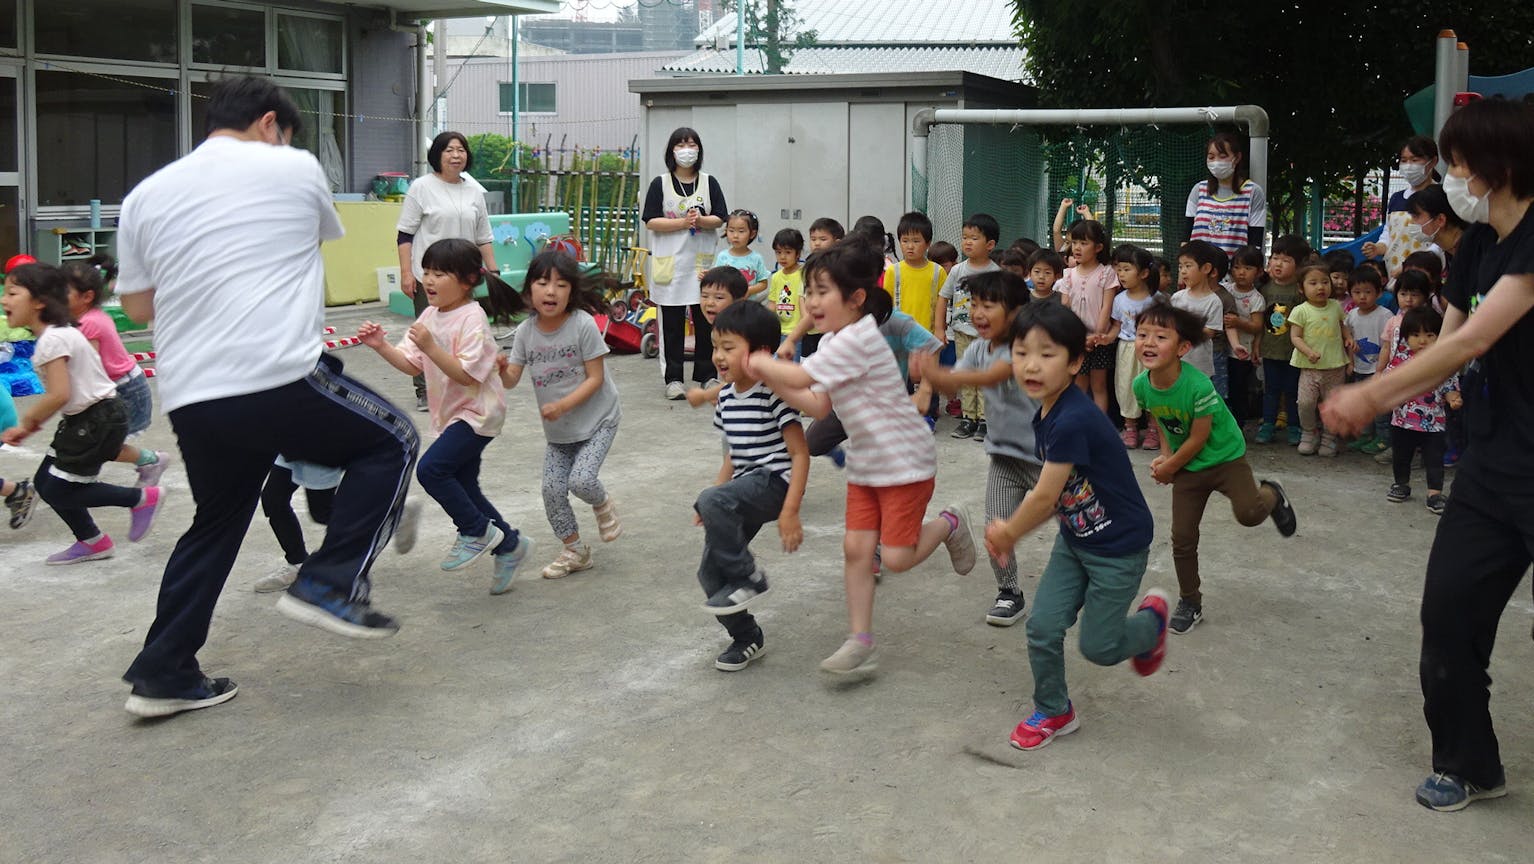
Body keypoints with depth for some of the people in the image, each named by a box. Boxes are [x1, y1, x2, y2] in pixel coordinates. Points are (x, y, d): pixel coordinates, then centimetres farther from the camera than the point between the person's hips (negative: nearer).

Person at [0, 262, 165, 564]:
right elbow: (61, 393, 14)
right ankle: (91, 541, 23)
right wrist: (28, 425, 9)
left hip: (100, 420, -10)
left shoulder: (52, 340, -19)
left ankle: (142, 498, 6)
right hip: (83, 419, 10)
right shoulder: (59, 333, 11)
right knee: (45, 483, 11)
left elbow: (59, 395, -26)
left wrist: (27, 420, -9)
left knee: (60, 491, -3)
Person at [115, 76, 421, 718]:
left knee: (215, 526, 22)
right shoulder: (294, 169, 3)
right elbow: (326, 233, 23)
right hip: (281, 382, -5)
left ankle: (163, 673, 23)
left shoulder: (147, 195, 12)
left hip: (188, 399, 5)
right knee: (391, 443, 16)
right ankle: (330, 586, 5)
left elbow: (137, 306, 18)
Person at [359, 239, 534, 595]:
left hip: (477, 413, -9)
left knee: (431, 468, -22)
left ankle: (478, 531, -4)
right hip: (451, 415, 9)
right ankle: (509, 545, 29)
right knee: (463, 487, 13)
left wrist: (430, 346, -32)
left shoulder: (472, 318, -19)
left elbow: (467, 375, -26)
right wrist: (381, 346, -12)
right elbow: (411, 365, 3)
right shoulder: (431, 315, 6)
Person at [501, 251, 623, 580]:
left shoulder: (583, 325, -20)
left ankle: (603, 505, 16)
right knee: (552, 490, 0)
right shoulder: (526, 333, -6)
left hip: (597, 420, -5)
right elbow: (512, 380, -5)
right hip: (558, 429, 5)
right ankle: (575, 551, 21)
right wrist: (501, 370, -28)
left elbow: (595, 378, -18)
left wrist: (563, 405, -28)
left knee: (580, 479, -21)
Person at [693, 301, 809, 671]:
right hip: (743, 491, 8)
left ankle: (748, 576, -13)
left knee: (711, 502, -33)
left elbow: (800, 454, -16)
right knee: (710, 574, 4)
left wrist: (790, 510, -23)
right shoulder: (726, 397, 9)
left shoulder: (774, 393, -15)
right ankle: (745, 637, 26)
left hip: (774, 483, -8)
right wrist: (715, 496, 13)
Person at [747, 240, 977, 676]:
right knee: (855, 548, 2)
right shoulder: (838, 343, 6)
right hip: (865, 463, 9)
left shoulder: (858, 339, -25)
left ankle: (949, 523, 23)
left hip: (905, 461, -9)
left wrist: (763, 363, -9)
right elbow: (818, 406, 3)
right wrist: (771, 380, -6)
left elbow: (799, 376, -26)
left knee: (897, 558, -6)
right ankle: (860, 643, 8)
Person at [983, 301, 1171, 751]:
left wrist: (1008, 533, -9)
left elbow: (1045, 497, -25)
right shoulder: (1045, 417, -3)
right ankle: (1054, 712, 24)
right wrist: (1011, 530, -2)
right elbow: (1056, 496, 5)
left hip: (1119, 548, -7)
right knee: (1043, 629, 3)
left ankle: (1151, 617, 36)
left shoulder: (1073, 421, -32)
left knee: (1098, 646, 6)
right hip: (1075, 540, 7)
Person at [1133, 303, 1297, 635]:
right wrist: (1165, 453, -3)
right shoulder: (1142, 386, -16)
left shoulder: (1198, 385, -34)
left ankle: (1270, 494, 16)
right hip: (1186, 466, 4)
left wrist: (1168, 467, -12)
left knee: (1248, 513, -21)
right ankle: (1190, 603, 23)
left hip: (1224, 456, -4)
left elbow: (1198, 439, -23)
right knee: (1182, 539, 3)